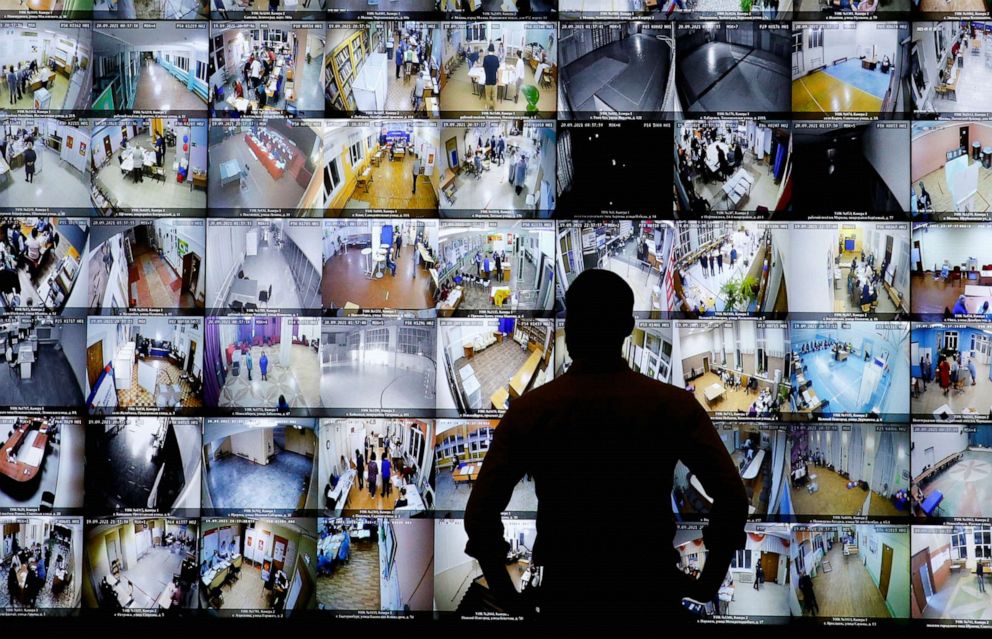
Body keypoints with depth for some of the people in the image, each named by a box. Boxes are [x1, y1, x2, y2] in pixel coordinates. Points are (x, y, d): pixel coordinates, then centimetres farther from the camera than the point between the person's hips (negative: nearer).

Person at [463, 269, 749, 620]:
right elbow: (732, 498, -11)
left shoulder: (528, 411, -5)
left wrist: (507, 598, 4)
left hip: (565, 594, 0)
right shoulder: (673, 405, -5)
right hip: (650, 594, 0)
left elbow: (480, 515, -9)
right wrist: (708, 584, 2)